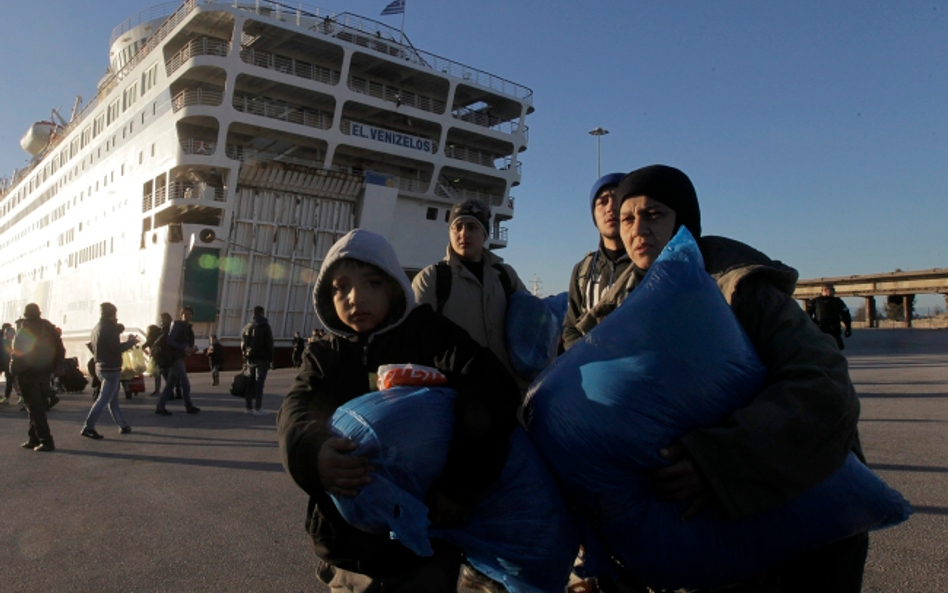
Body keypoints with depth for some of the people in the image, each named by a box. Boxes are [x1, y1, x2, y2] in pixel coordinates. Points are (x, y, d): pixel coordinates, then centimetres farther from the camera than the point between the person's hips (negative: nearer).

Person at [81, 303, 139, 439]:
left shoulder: (97, 328, 13)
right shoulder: (108, 328, -15)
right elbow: (116, 348, -19)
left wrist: (117, 330, 13)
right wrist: (131, 342, -5)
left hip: (100, 367, 10)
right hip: (111, 368, -10)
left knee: (113, 399, 14)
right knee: (103, 399, -7)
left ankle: (123, 425, 22)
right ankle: (88, 427, -9)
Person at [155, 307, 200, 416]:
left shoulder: (187, 328, 16)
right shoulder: (176, 325, -9)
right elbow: (169, 341, -20)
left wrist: (191, 350, -3)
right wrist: (184, 349, -24)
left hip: (179, 358, 9)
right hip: (175, 358, -9)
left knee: (170, 384, 8)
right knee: (185, 384, -3)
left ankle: (160, 407, 9)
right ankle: (189, 407, 6)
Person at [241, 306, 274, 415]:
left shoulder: (247, 327, 13)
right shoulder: (265, 326, -7)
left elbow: (243, 345, 14)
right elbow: (269, 345, -10)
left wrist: (245, 359, 15)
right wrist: (270, 359, -4)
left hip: (250, 359, 6)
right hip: (262, 359, -6)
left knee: (250, 383, 11)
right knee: (259, 383, -5)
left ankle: (248, 407, 14)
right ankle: (257, 408, -6)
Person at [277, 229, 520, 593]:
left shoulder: (429, 334, -6)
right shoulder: (323, 356, 7)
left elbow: (494, 392, -19)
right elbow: (295, 412, -10)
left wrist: (462, 484, -26)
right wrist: (313, 452, -33)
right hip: (347, 547, 4)